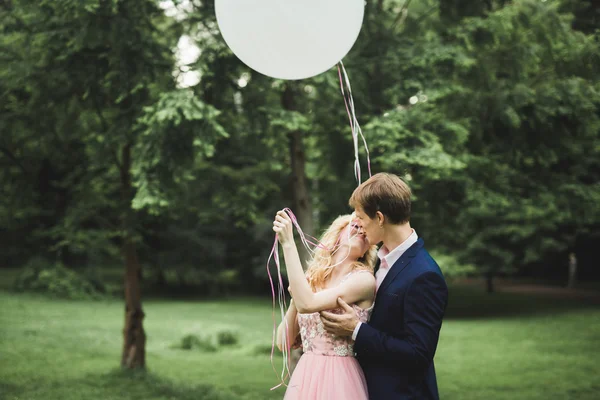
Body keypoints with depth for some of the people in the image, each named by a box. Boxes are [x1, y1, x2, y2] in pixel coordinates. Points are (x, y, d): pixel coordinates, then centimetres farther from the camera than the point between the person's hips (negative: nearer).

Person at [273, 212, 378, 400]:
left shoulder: (364, 279, -9)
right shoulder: (311, 278, 5)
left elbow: (307, 304, -24)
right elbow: (283, 342, 6)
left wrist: (288, 243, -20)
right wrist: (295, 299, -6)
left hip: (340, 378, -4)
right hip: (305, 376, 4)